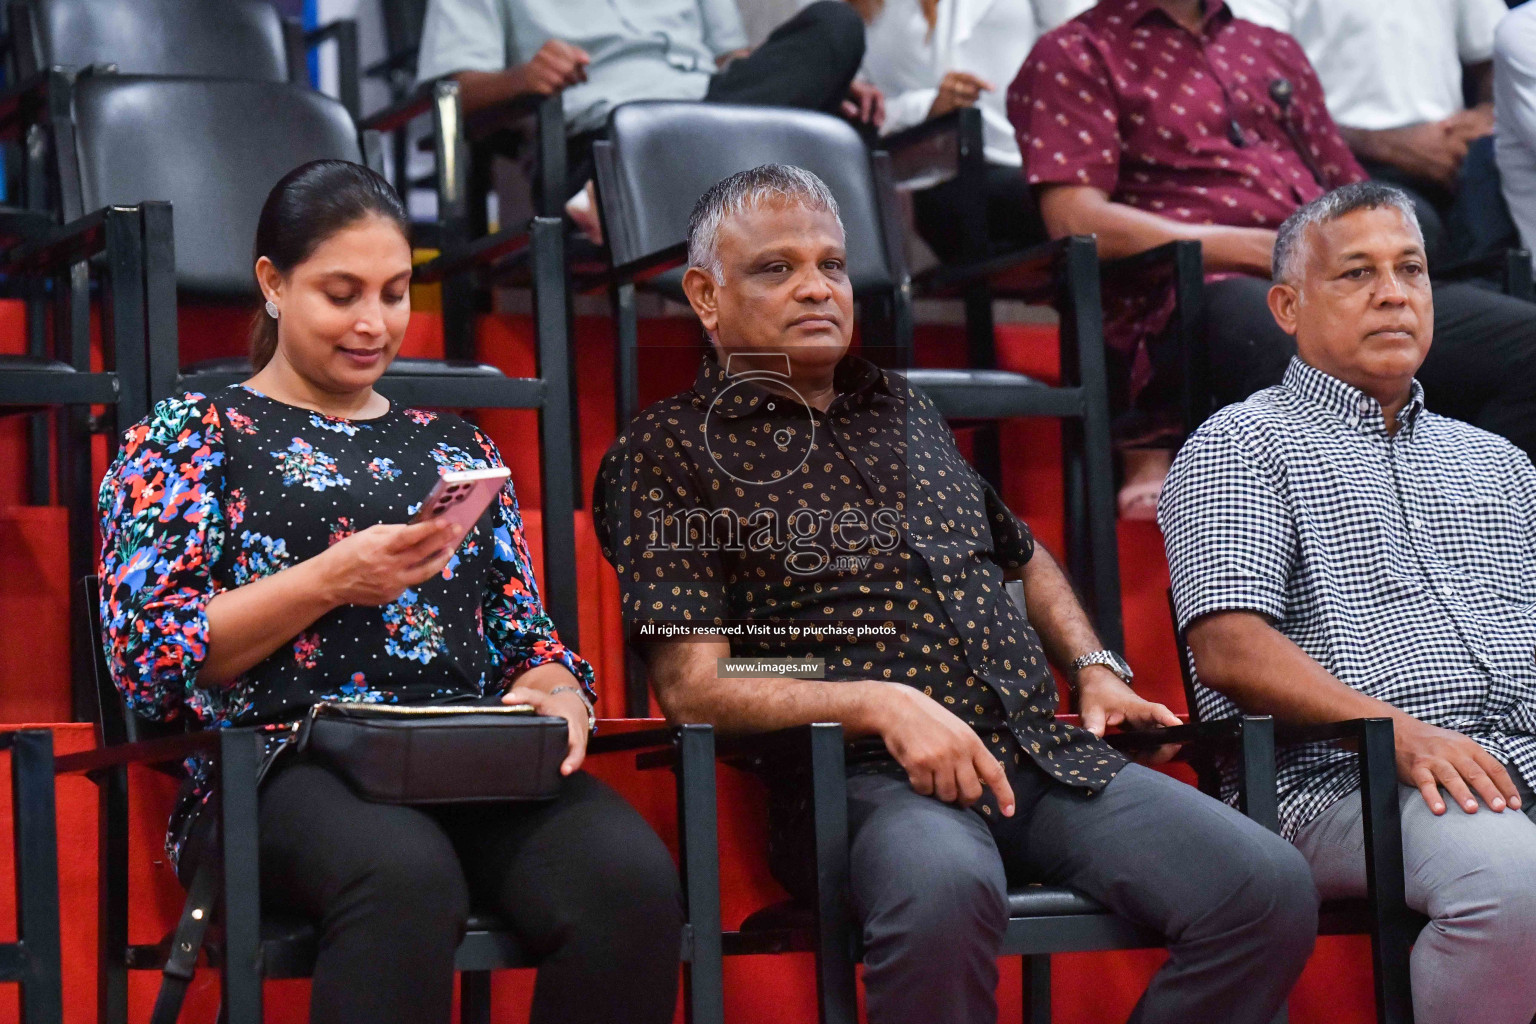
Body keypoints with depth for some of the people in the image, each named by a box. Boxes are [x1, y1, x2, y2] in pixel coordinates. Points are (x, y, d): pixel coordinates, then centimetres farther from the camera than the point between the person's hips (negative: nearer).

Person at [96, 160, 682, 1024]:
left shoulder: (452, 445, 28)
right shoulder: (190, 436, 14)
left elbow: (526, 637, 23)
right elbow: (146, 658, 2)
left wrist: (556, 695, -3)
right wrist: (329, 581, -8)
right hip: (285, 767, -4)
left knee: (632, 877, -31)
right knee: (407, 876, -41)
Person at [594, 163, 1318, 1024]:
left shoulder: (908, 415, 25)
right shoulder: (667, 453, 6)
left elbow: (1025, 557, 40)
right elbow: (693, 690, -4)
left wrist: (1096, 668, 20)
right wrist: (881, 703, -16)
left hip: (1043, 755, 6)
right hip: (869, 778, -6)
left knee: (1271, 887, -18)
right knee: (944, 888, -42)